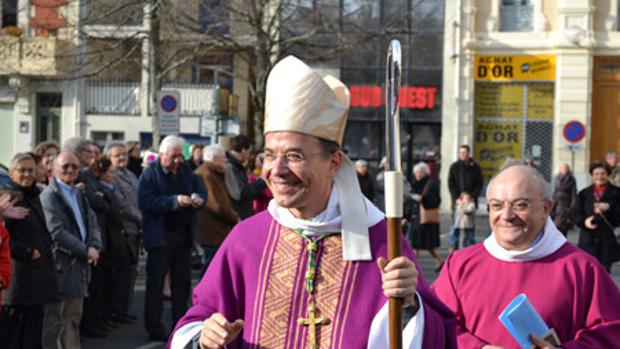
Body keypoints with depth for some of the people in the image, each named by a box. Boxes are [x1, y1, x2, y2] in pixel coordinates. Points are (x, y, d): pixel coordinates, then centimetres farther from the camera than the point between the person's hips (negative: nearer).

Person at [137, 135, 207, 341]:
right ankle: (154, 328, 5)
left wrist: (199, 200, -10)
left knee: (183, 281, 12)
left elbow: (201, 192, 14)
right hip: (160, 236, -6)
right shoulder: (150, 175, -8)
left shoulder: (185, 171, 10)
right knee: (156, 283, -1)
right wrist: (175, 201, -27)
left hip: (183, 234, 6)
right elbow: (146, 201, -20)